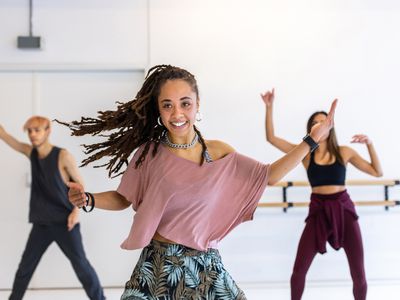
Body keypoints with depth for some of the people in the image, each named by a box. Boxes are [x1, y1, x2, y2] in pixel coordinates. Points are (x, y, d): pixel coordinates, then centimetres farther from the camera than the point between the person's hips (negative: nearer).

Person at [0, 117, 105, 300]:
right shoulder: (30, 152, 3)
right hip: (41, 224, 5)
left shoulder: (62, 156, -12)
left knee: (80, 265, -2)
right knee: (25, 267, 10)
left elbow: (79, 184, -5)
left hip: (64, 222, -5)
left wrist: (77, 211, -15)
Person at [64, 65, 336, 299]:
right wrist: (88, 200, -12)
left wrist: (313, 139, 0)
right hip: (158, 266, -1)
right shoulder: (149, 153, -5)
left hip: (206, 266, 2)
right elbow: (124, 198, 6)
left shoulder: (218, 152, 0)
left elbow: (268, 175, 3)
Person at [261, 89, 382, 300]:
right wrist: (269, 107, -9)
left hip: (344, 209, 0)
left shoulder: (344, 152, 3)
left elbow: (377, 172, 6)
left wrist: (369, 144, -6)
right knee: (298, 270, -3)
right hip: (318, 211, 0)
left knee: (358, 273, 2)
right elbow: (271, 138, -4)